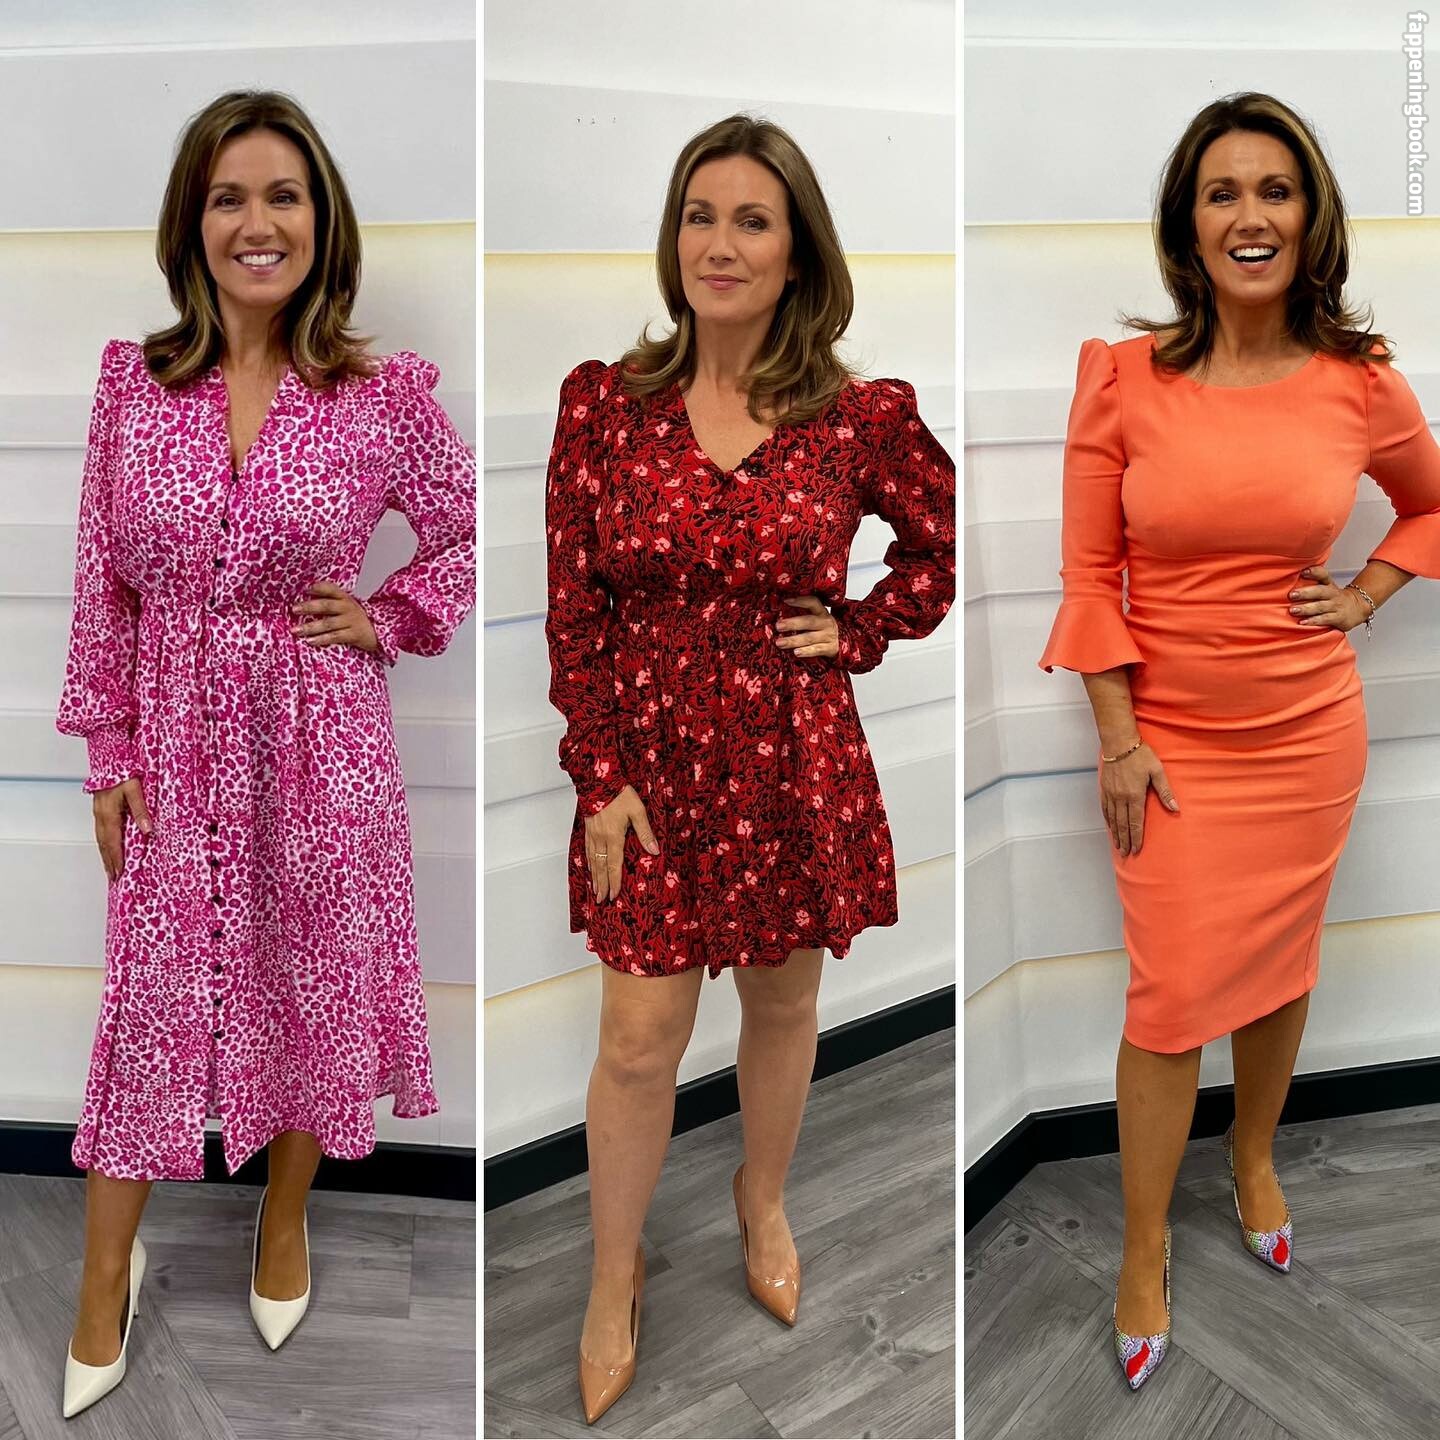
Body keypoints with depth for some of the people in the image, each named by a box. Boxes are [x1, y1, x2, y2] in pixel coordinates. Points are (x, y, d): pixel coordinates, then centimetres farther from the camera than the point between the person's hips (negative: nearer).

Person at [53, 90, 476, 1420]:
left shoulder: (385, 394, -8)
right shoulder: (133, 382, -2)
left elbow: (472, 536, 7)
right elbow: (105, 582, 2)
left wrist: (385, 619, -6)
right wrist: (109, 752, 1)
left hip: (320, 740, -1)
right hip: (176, 742, 1)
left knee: (311, 981, 14)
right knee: (147, 997, 10)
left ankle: (286, 1215, 41)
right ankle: (108, 1273, 32)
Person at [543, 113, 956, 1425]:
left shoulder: (864, 417, -6)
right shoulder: (605, 400, -5)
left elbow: (947, 549, 12)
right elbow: (573, 608, -3)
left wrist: (857, 633, -2)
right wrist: (599, 779, -6)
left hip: (795, 759, 1)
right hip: (652, 759, 0)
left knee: (783, 1004, 18)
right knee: (639, 1037, 6)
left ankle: (763, 1202, 47)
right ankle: (615, 1277, 31)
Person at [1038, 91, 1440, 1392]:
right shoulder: (1124, 378, -9)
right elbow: (1089, 572, -6)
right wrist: (1119, 738, -9)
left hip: (1308, 733, 2)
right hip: (1173, 737, -2)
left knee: (1280, 961, 17)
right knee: (1171, 997, 2)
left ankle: (1254, 1154, 45)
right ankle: (1145, 1248, 23)